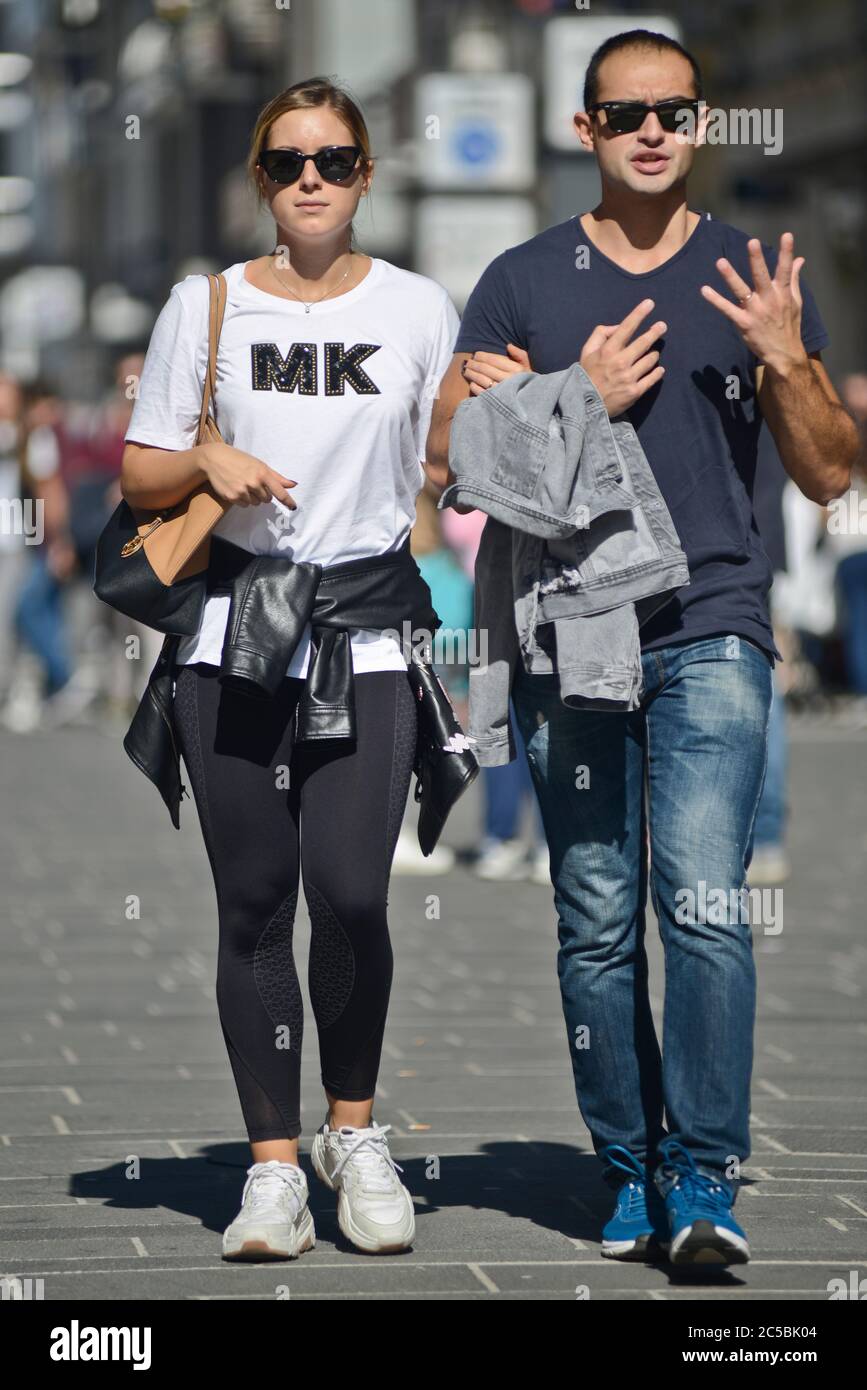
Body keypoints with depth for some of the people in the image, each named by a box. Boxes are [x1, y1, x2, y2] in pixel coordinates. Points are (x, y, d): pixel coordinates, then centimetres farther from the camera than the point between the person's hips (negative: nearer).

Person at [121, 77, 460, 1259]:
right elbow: (141, 477, 11)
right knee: (255, 906, 0)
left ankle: (354, 1132, 9)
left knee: (351, 896, -12)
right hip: (231, 643, 1)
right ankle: (274, 1166, 7)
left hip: (366, 643, -1)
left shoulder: (419, 310, 8)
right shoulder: (205, 306, 8)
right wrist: (209, 460, -7)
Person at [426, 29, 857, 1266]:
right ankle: (632, 1173, 12)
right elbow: (449, 456, 5)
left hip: (712, 631, -1)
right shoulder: (523, 281, 10)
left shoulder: (755, 279, 10)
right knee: (596, 924, 3)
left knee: (704, 903, -15)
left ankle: (705, 1179, -13)